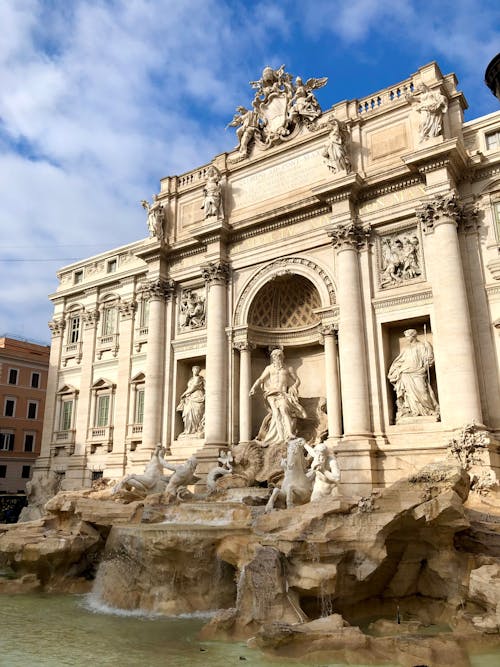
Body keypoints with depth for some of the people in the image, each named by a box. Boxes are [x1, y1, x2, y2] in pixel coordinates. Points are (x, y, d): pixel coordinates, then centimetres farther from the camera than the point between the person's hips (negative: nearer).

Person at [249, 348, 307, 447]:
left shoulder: (288, 369, 17)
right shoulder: (269, 368, 17)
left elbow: (297, 380, 20)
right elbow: (260, 379, 9)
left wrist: (293, 388, 0)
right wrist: (253, 388, -8)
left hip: (283, 394, 0)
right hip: (272, 394, 0)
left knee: (284, 409, -28)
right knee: (276, 412, -23)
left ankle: (289, 434, -35)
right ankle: (281, 437, -30)